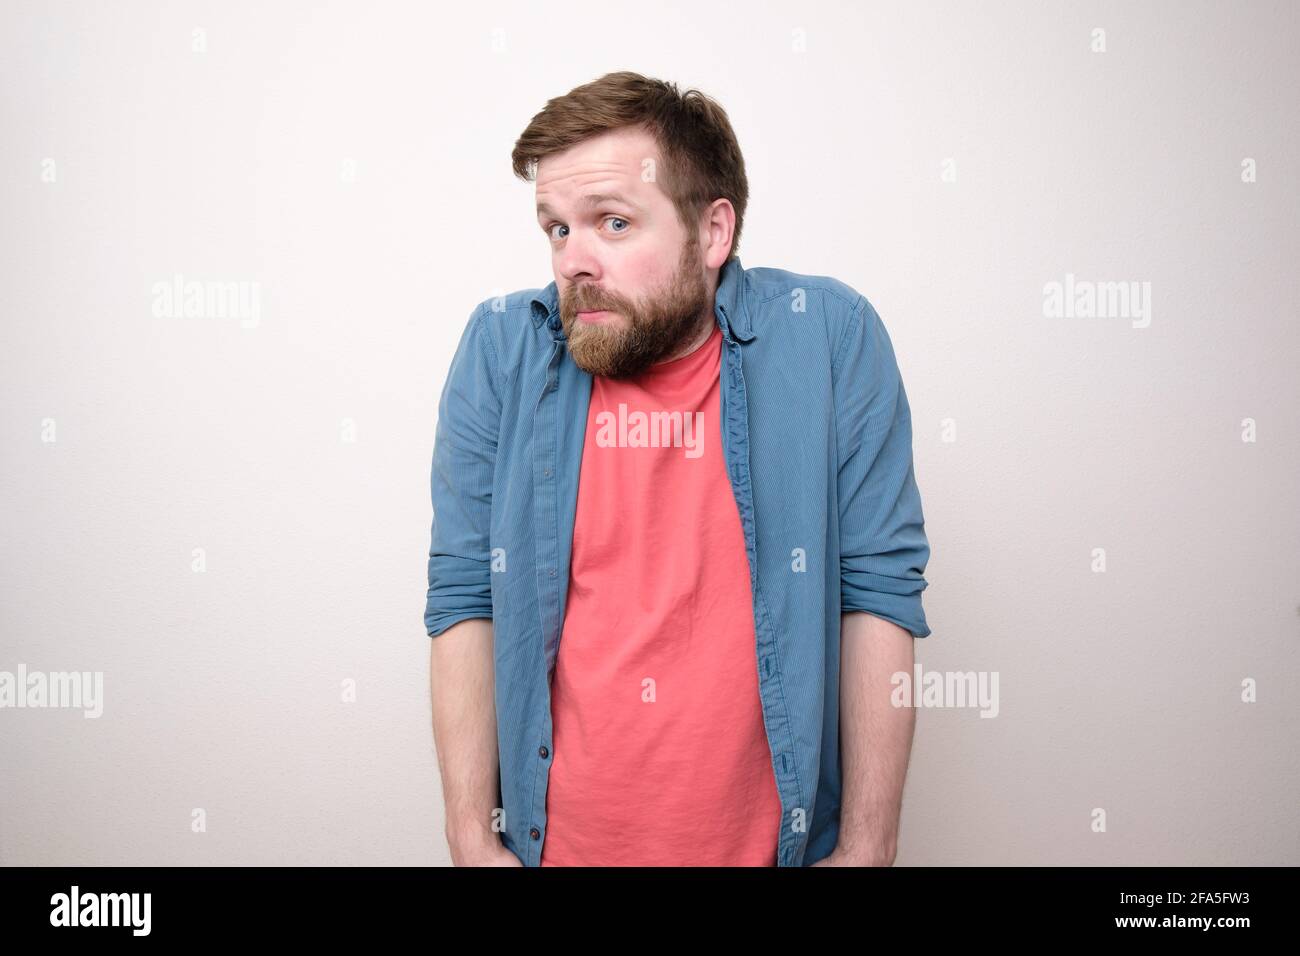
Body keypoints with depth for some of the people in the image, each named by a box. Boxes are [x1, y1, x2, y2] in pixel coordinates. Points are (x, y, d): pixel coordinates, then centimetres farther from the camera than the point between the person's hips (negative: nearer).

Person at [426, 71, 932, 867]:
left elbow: (879, 589, -9)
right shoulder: (502, 348, -7)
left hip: (772, 837, 0)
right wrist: (473, 838, -6)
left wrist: (867, 845, -9)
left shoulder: (830, 337, -11)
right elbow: (465, 597, -5)